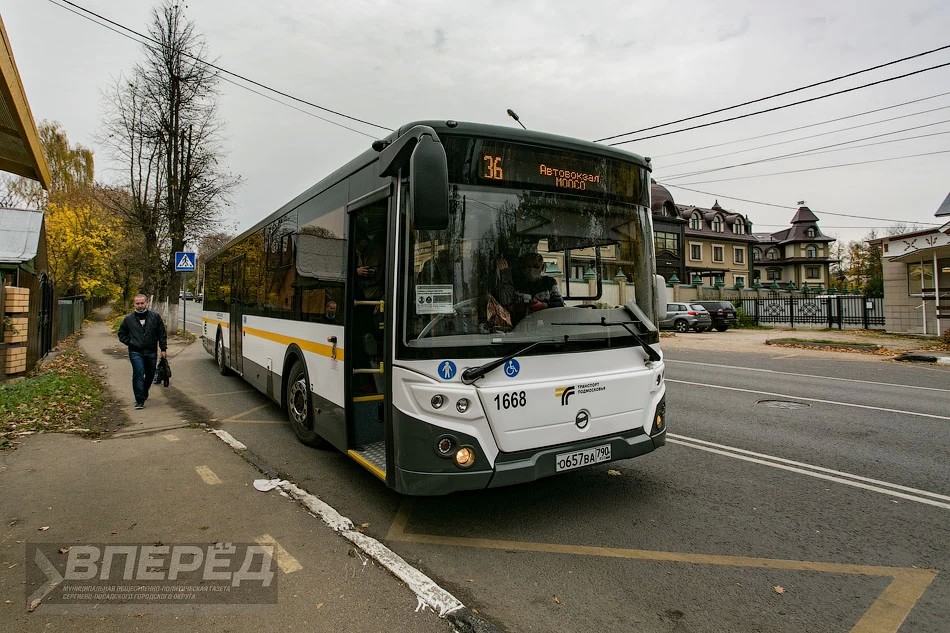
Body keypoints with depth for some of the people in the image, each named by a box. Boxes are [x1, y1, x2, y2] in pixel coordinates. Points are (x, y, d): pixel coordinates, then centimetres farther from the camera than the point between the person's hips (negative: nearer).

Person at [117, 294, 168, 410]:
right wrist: (130, 343, -2)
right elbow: (121, 334, 14)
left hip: (151, 352, 2)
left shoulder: (155, 316, 2)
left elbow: (162, 334, 5)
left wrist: (163, 349, 1)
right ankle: (140, 401, -10)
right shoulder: (129, 318, 2)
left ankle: (144, 393, 39)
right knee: (138, 374, -13)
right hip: (136, 352, -2)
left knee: (150, 374, 14)